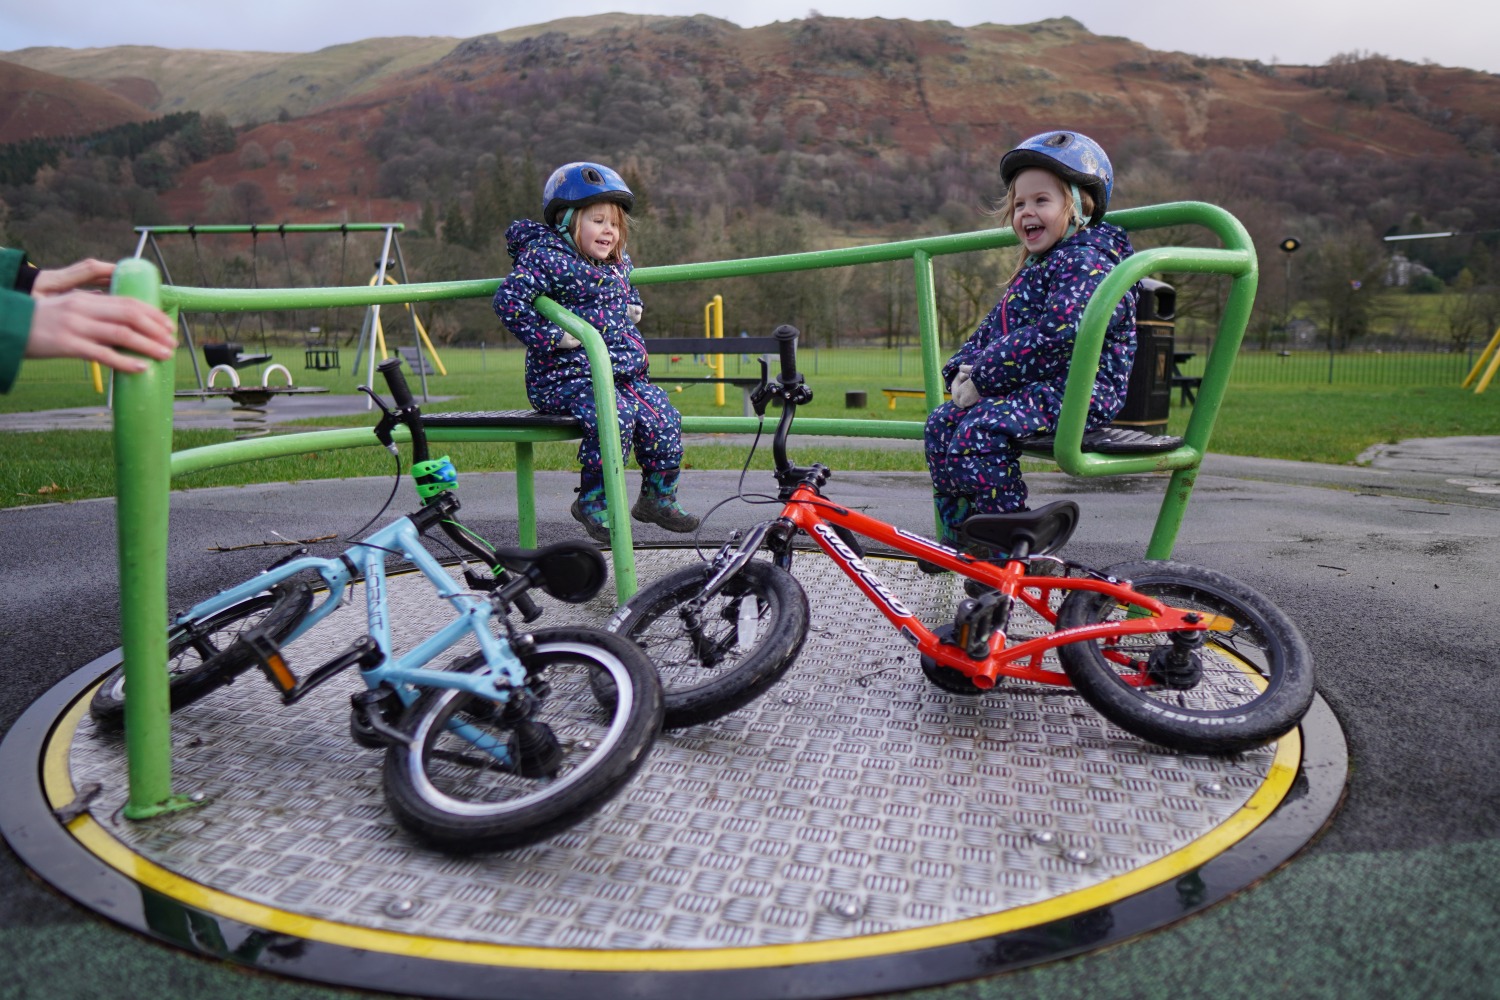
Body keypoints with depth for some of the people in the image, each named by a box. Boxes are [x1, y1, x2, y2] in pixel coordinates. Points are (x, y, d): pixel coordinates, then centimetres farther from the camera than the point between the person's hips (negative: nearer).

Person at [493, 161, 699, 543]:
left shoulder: (618, 263, 17)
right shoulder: (546, 258, -9)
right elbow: (508, 300, -19)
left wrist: (632, 308, 19)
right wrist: (551, 336, -21)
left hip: (623, 374, 8)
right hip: (565, 376, -8)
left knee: (664, 418, -9)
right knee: (614, 416, -32)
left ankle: (658, 499, 10)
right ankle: (593, 503, -15)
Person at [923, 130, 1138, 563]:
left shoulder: (1086, 261, -13)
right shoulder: (1037, 266, 20)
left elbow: (1056, 334, -27)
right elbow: (995, 326, 19)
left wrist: (982, 378, -23)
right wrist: (963, 369, -1)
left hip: (1080, 391, -10)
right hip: (1037, 386, 10)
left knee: (979, 429, -29)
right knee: (942, 423, 4)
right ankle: (958, 537, 11)